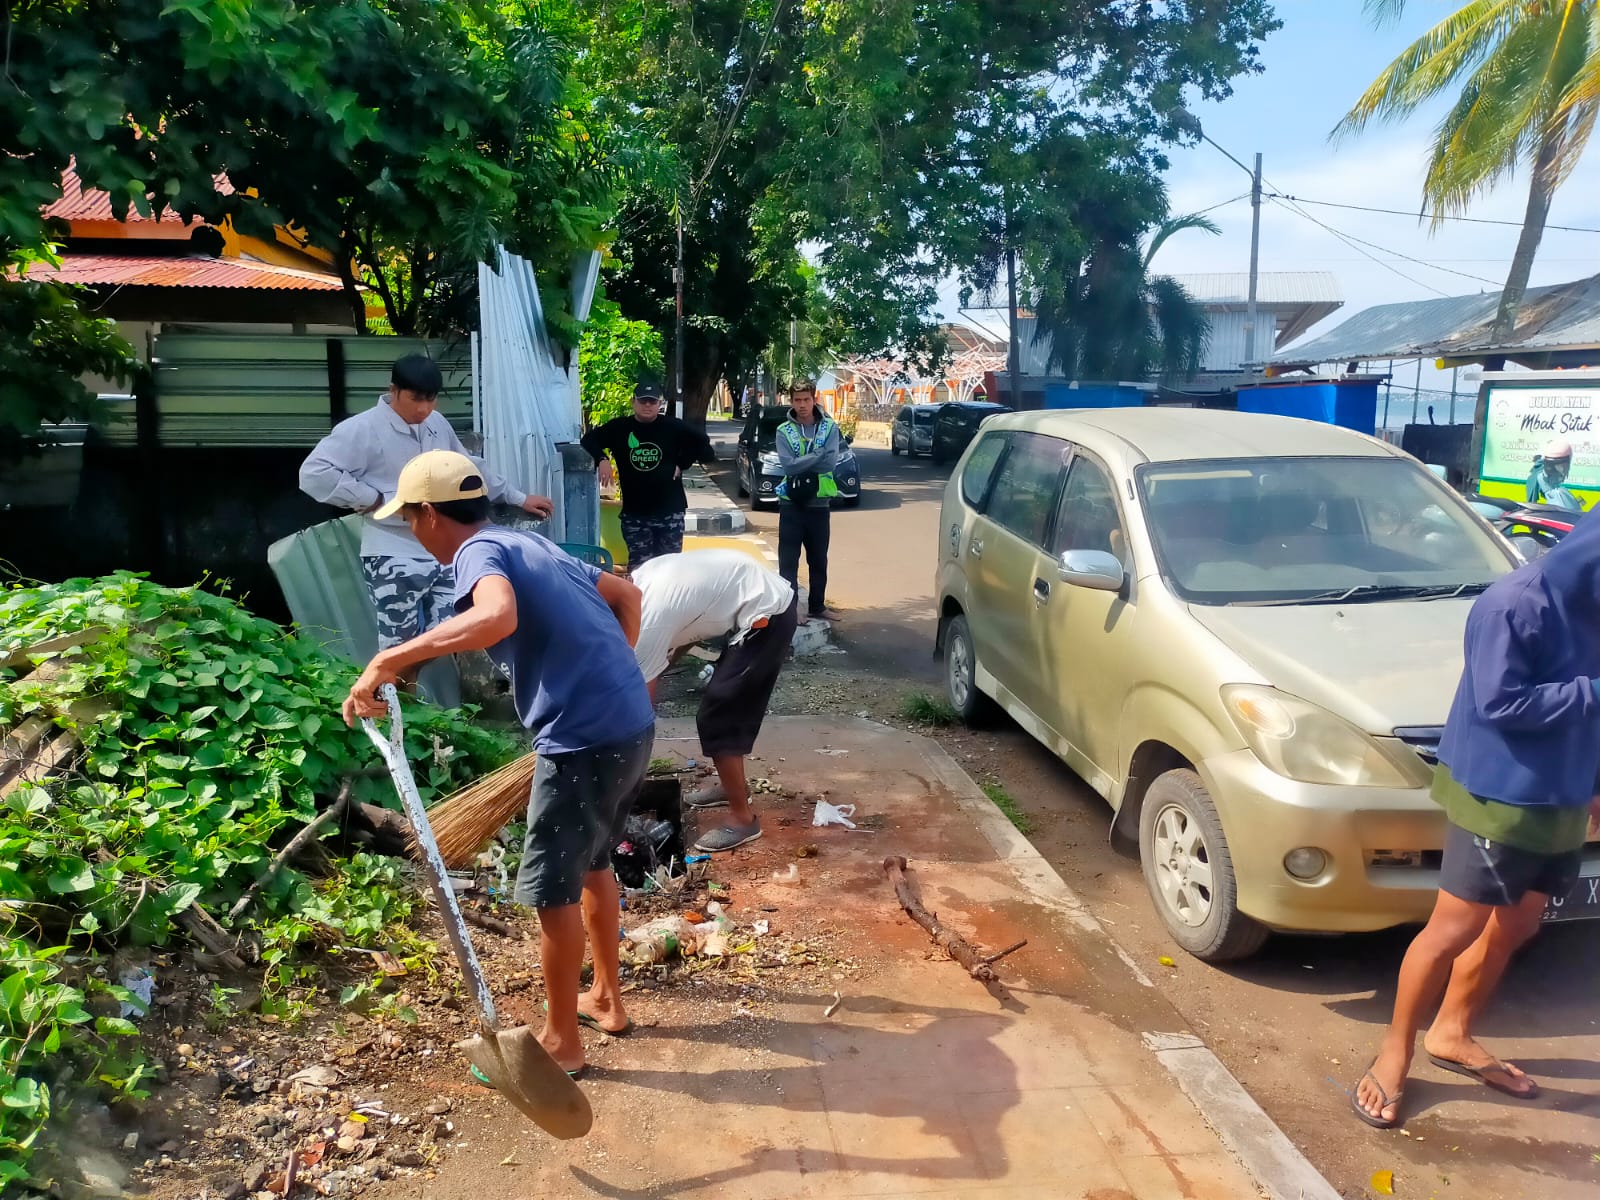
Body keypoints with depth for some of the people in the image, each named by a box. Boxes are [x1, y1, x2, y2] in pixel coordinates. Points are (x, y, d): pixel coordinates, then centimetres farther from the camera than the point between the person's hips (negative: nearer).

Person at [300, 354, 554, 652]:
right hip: (395, 561, -6)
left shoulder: (437, 424, 11)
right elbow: (313, 474, -17)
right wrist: (373, 500, -16)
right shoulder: (363, 429, -10)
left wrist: (518, 498, 27)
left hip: (444, 555, 6)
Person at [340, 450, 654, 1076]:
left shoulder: (480, 552, -10)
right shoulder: (531, 545, 17)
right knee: (591, 863, 26)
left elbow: (497, 617, -35)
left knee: (553, 888, 7)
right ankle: (606, 998, 41)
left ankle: (561, 1042, 22)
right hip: (630, 725, 9)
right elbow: (627, 595, 27)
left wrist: (388, 661, -33)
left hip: (584, 739, -9)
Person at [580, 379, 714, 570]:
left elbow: (702, 443, 9)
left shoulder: (673, 427, 1)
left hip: (670, 510, 0)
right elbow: (589, 439, 9)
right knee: (638, 566, -1)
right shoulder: (619, 427, 2)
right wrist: (602, 459, -8)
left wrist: (682, 463, 1)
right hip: (634, 512, 0)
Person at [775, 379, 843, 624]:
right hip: (791, 504, -2)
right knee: (788, 560, -1)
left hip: (819, 503, 2)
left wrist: (800, 464, -14)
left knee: (819, 560, 13)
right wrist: (817, 455, -14)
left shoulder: (829, 427, 1)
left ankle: (817, 605, 26)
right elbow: (788, 466, -15)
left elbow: (830, 462, -12)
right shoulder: (784, 431, -2)